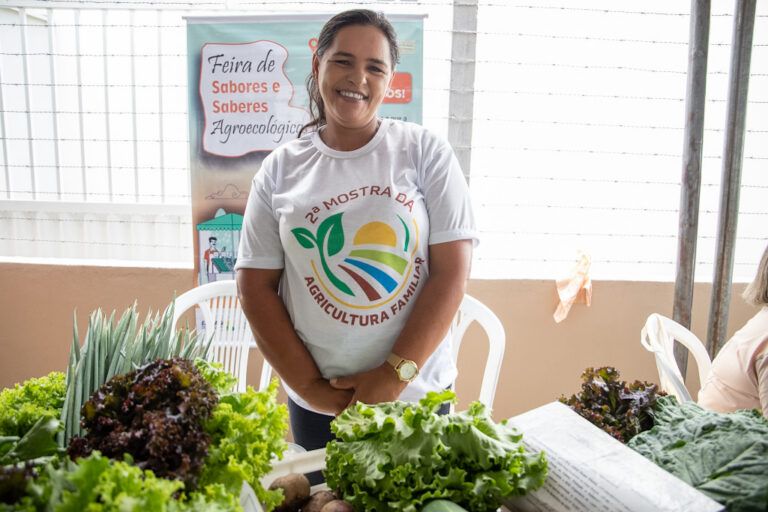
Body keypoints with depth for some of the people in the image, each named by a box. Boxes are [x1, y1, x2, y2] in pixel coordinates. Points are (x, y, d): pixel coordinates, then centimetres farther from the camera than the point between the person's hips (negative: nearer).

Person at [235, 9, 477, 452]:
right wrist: (310, 386, -7)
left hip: (417, 394, -1)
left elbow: (452, 273, -9)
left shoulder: (427, 153, -5)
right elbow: (256, 286, -1)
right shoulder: (280, 169, 0)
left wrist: (395, 375, -14)